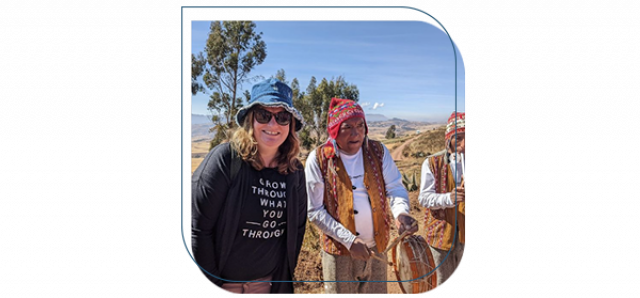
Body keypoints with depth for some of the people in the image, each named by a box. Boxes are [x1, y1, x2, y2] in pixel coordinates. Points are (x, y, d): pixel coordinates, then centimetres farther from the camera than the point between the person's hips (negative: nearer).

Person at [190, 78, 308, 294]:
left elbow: (297, 227, 7)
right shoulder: (224, 159, -17)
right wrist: (208, 283, -13)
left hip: (268, 281, 4)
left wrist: (286, 275, 6)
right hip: (223, 281, -4)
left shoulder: (295, 171, -3)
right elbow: (198, 227, -16)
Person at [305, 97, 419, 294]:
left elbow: (395, 187, -3)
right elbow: (315, 212, -10)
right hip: (339, 252, -3)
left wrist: (401, 213, -26)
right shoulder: (318, 160, -11)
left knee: (377, 292, 18)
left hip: (376, 248, 3)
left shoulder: (378, 151, -2)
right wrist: (349, 241, -18)